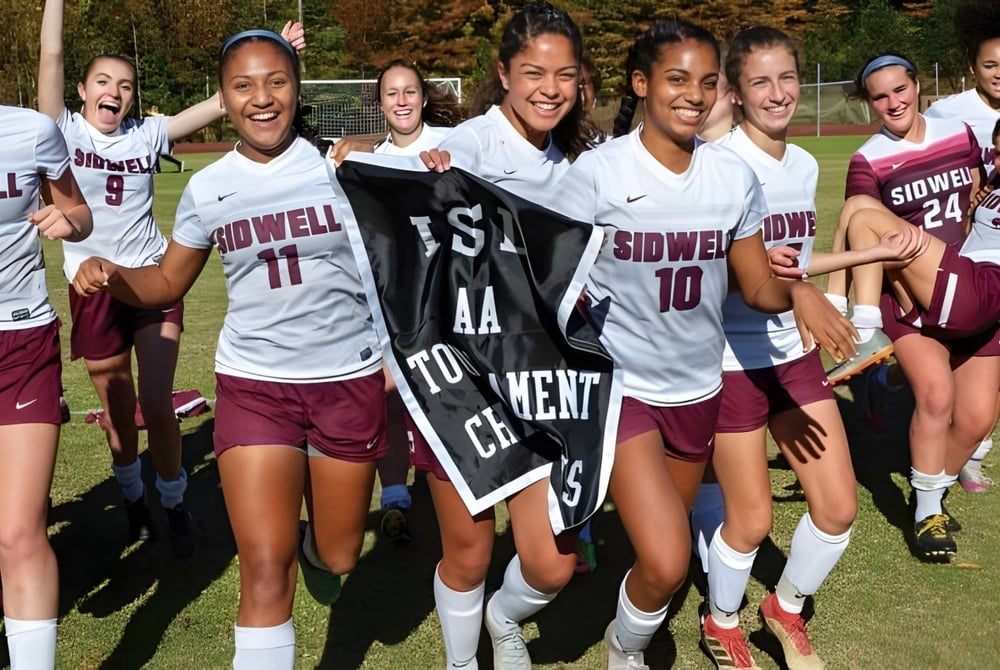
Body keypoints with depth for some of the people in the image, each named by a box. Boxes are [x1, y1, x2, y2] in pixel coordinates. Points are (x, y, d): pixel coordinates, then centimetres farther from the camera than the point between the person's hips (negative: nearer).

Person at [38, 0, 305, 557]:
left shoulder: (146, 135, 3)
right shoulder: (63, 132, 0)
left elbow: (218, 105, -2)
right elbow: (51, 56, -10)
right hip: (95, 290, 0)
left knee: (158, 407, -4)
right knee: (118, 412, 13)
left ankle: (174, 504, 18)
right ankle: (134, 500, 37)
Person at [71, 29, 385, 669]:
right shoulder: (206, 190, 0)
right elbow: (168, 282, 11)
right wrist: (110, 275, -8)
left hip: (350, 381, 0)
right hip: (254, 385, 0)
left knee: (340, 555, 15)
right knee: (266, 569, -8)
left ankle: (316, 547, 52)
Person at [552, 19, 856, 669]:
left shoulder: (735, 176, -3)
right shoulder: (595, 173, -13)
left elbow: (757, 285, 1)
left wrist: (799, 291, -20)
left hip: (698, 388, 4)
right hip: (620, 385, -4)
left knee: (666, 552, 19)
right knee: (667, 561, -17)